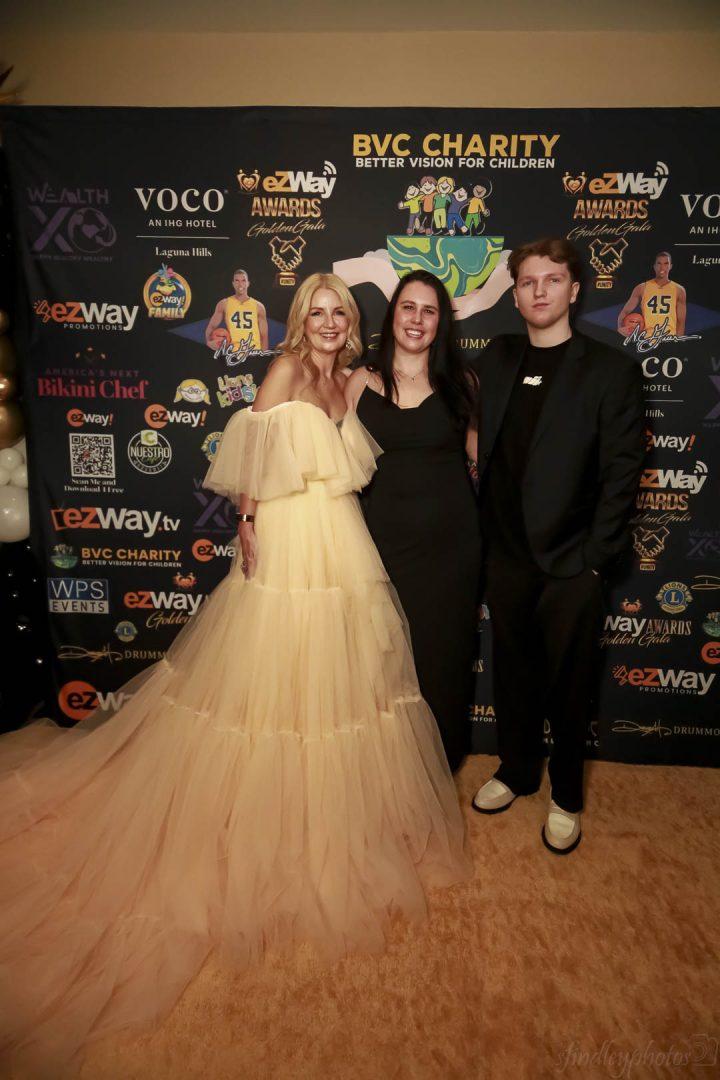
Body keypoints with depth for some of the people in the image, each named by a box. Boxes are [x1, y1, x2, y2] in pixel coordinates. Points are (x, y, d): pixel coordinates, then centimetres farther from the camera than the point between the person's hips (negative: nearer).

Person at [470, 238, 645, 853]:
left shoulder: (612, 371, -6)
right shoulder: (496, 359, 6)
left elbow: (621, 473, -8)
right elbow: (484, 451, 8)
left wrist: (594, 559, -11)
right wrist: (486, 534, 2)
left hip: (571, 564, -3)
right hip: (507, 556, 4)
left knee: (568, 686, 11)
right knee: (513, 674, 18)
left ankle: (566, 797, 33)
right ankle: (517, 772, 40)